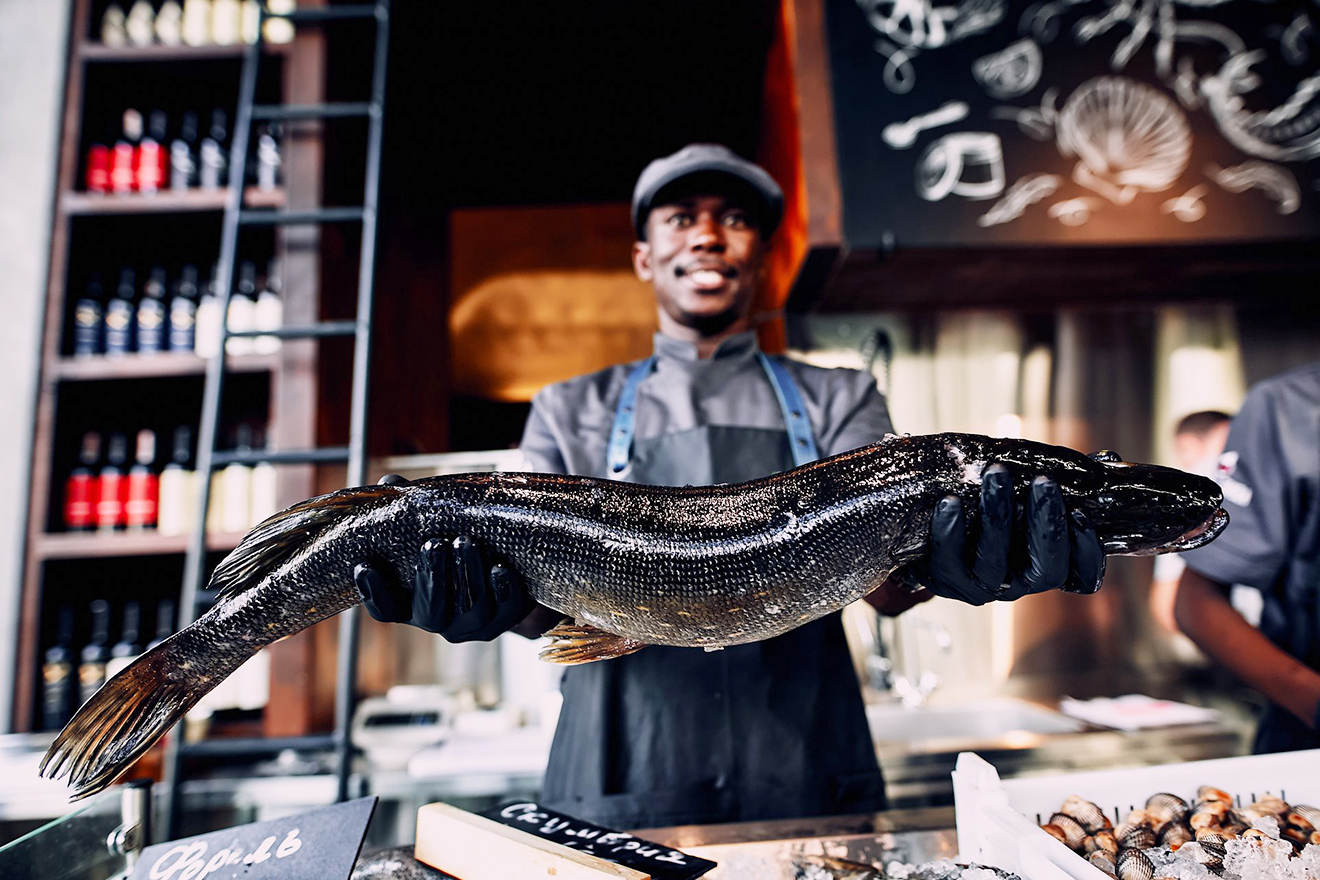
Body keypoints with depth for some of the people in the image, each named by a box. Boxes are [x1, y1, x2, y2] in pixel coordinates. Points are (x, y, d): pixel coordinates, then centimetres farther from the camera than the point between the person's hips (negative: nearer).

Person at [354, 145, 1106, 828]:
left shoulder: (838, 400, 10)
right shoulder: (572, 412, 11)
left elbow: (885, 573, -4)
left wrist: (937, 558, -27)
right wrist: (497, 596, -23)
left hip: (808, 786, 1)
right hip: (619, 796, 0)